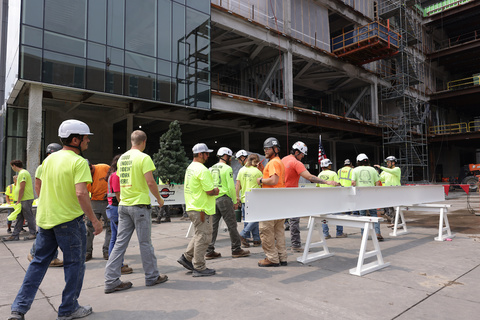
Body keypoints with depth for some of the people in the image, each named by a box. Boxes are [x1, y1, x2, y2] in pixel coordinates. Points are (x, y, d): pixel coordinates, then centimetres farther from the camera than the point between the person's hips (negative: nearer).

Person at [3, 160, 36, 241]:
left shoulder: (23, 173, -14)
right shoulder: (21, 173, 19)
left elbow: (22, 189, -18)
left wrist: (18, 201, -15)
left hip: (26, 199, -10)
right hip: (23, 200, 10)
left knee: (29, 217, -2)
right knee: (19, 218, 10)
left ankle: (33, 234, 6)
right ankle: (15, 235, 14)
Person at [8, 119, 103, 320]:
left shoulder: (49, 158, 9)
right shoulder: (78, 162, -16)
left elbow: (42, 188, 17)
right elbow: (81, 193, -26)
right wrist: (94, 220, -20)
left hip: (45, 219, 7)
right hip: (69, 220, -7)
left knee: (39, 262, 18)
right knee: (74, 263, 7)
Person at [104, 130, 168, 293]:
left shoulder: (122, 158, 11)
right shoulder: (144, 158, -12)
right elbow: (150, 182, -17)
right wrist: (159, 199, -3)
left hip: (123, 205, 7)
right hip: (139, 204, -6)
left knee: (120, 242, 9)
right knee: (145, 243, 4)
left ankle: (111, 281, 11)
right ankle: (152, 277, 18)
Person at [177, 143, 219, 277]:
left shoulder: (190, 168, 14)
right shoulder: (202, 170, -18)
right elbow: (210, 191, -21)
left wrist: (213, 190, 14)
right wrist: (216, 190, 0)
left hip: (192, 207, 10)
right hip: (201, 209, -10)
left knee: (199, 234, 22)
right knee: (203, 237, 0)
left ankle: (187, 257, 25)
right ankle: (199, 268, 9)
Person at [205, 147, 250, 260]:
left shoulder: (211, 169, 13)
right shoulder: (227, 168, -7)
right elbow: (231, 187, -11)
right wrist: (235, 201, -4)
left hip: (212, 199, 7)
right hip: (224, 198, -7)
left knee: (212, 225, 9)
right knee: (232, 225, 3)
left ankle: (209, 251, 12)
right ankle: (236, 249, 10)